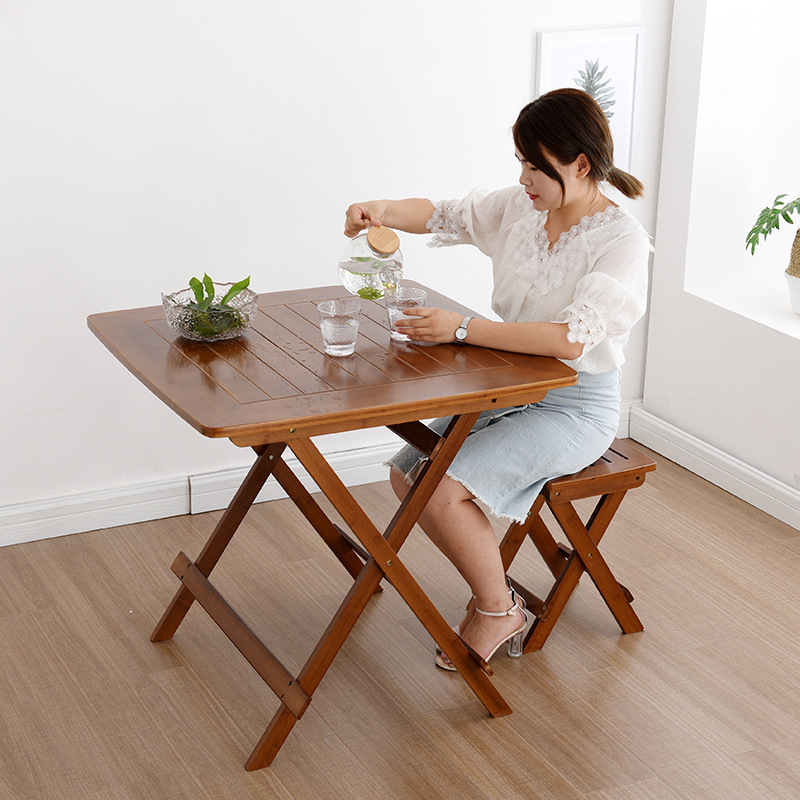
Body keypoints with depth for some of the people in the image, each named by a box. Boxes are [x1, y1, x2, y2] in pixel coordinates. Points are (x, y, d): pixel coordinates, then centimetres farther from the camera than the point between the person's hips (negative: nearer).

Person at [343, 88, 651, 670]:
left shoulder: (622, 241, -20)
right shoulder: (522, 208, 1)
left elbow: (569, 339, -31)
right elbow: (441, 217, 11)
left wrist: (462, 329, -30)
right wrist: (380, 210, -12)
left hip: (576, 408, -8)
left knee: (444, 491, -22)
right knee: (407, 475, -2)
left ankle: (499, 610, 2)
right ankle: (493, 593, 12)